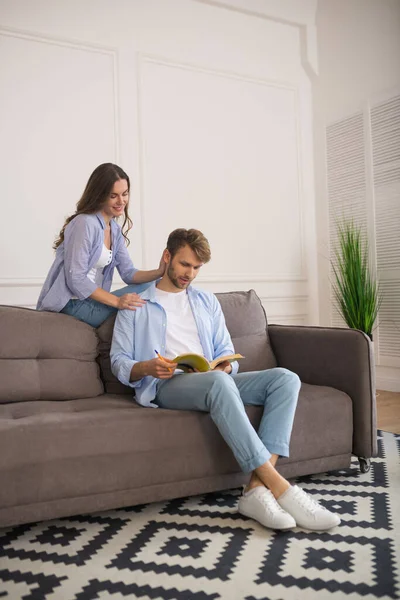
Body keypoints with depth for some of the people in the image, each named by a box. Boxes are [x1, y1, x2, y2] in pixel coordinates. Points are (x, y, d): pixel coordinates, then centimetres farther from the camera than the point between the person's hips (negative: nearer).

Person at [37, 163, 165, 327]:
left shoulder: (115, 229, 11)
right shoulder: (85, 223, -16)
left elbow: (128, 273, 4)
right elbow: (75, 279, -21)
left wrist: (159, 273, -15)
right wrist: (117, 301, -27)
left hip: (91, 300, 8)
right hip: (72, 304, -8)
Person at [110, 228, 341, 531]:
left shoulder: (207, 301, 24)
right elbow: (119, 361, 5)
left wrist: (226, 367, -5)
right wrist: (147, 367, -18)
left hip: (212, 381, 6)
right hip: (164, 385, -5)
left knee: (285, 378, -19)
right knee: (218, 382, -39)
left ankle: (257, 487, -31)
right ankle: (279, 487, -38)